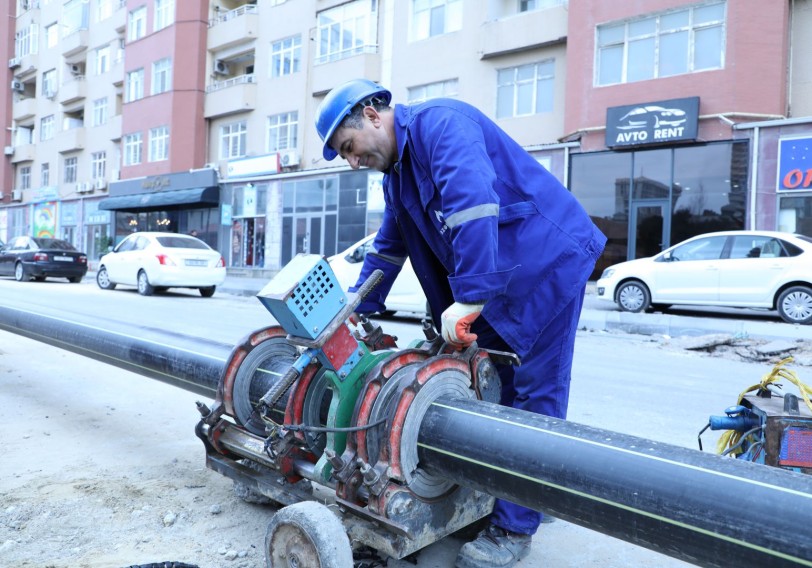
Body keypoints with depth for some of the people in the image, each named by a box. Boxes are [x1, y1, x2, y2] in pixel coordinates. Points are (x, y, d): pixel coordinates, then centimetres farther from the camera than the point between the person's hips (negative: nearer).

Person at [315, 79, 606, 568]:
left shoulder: (440, 123, -16)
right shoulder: (397, 171, 14)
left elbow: (473, 204, -31)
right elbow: (389, 249, 22)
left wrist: (468, 297, -34)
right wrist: (355, 311, 19)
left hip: (548, 261, -9)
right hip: (496, 280, 9)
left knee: (533, 394, -5)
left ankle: (513, 528, 3)